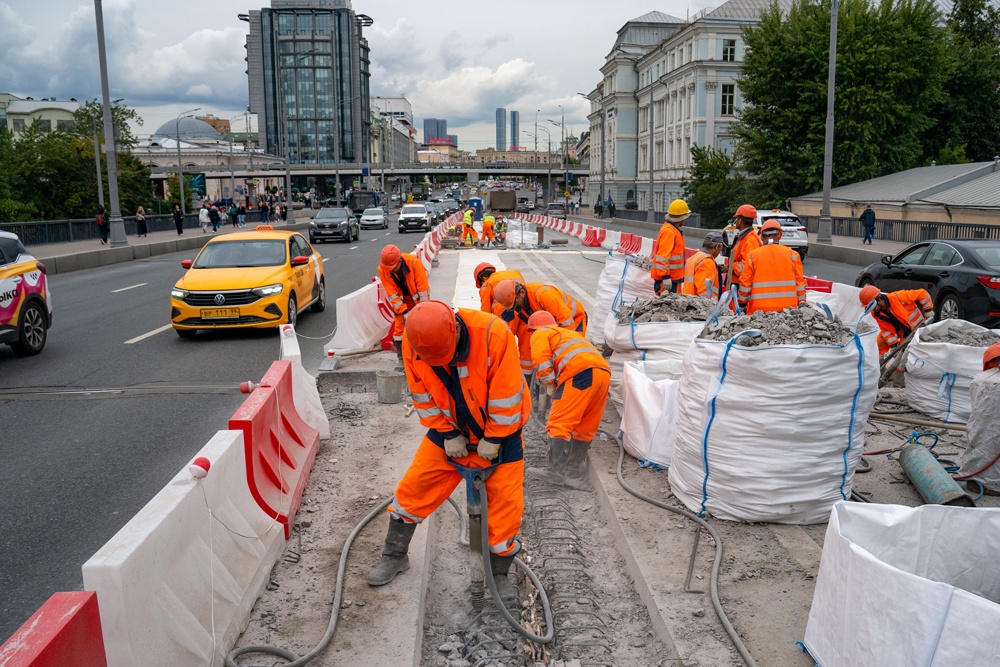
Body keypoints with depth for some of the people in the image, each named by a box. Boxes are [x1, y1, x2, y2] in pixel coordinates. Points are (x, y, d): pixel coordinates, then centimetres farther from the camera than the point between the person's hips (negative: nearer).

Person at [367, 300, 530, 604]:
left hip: (499, 430, -3)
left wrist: (492, 440, -17)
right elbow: (423, 396, -8)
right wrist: (448, 435, -10)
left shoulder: (493, 333, -34)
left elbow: (506, 396, -25)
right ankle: (395, 556, 26)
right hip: (450, 428, 3)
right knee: (414, 485, 3)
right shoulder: (413, 344, -22)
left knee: (506, 500, -2)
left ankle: (499, 574, 22)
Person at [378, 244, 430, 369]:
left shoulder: (414, 263, -31)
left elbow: (423, 289, -24)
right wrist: (404, 312, -24)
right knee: (399, 328, -1)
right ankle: (402, 360, 9)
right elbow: (392, 295, -19)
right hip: (401, 302, 2)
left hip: (417, 300, -2)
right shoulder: (382, 270, -23)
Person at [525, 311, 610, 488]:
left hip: (581, 372, -8)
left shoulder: (540, 334, 19)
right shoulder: (569, 333, 42)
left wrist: (549, 386, 11)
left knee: (559, 424, -8)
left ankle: (558, 470, -13)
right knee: (585, 428, 14)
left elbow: (542, 362, 1)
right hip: (604, 371, 8)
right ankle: (575, 471, 16)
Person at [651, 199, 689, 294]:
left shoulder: (673, 229, 16)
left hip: (674, 277, 11)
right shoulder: (668, 231, -18)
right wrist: (665, 277, -25)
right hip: (667, 279, -11)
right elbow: (663, 256, -23)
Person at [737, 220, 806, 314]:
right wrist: (802, 303, 13)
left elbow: (745, 284, 0)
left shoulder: (752, 256, 0)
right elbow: (800, 282, 4)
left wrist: (742, 304, 12)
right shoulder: (792, 255, 2)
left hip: (759, 309, -1)